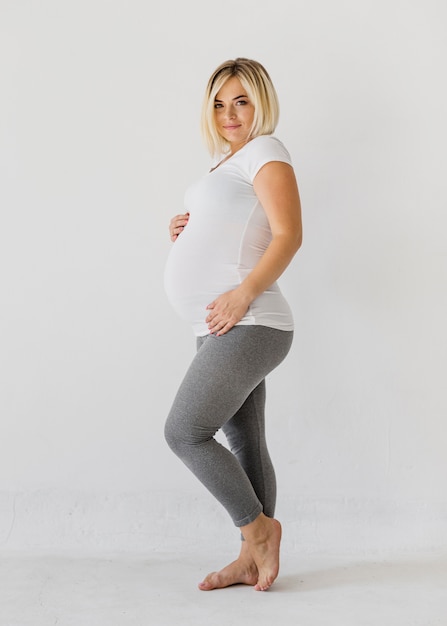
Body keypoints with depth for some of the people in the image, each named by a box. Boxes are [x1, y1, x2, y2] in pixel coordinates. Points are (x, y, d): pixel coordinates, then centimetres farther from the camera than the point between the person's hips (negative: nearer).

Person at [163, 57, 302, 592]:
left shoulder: (264, 151, -5)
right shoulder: (227, 161, 22)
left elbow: (288, 235, -17)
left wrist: (243, 294, -26)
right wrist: (181, 232, 9)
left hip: (248, 327, -9)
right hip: (224, 332, 9)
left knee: (184, 432, -10)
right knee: (245, 445, 11)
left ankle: (258, 527, 5)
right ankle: (252, 559, 19)